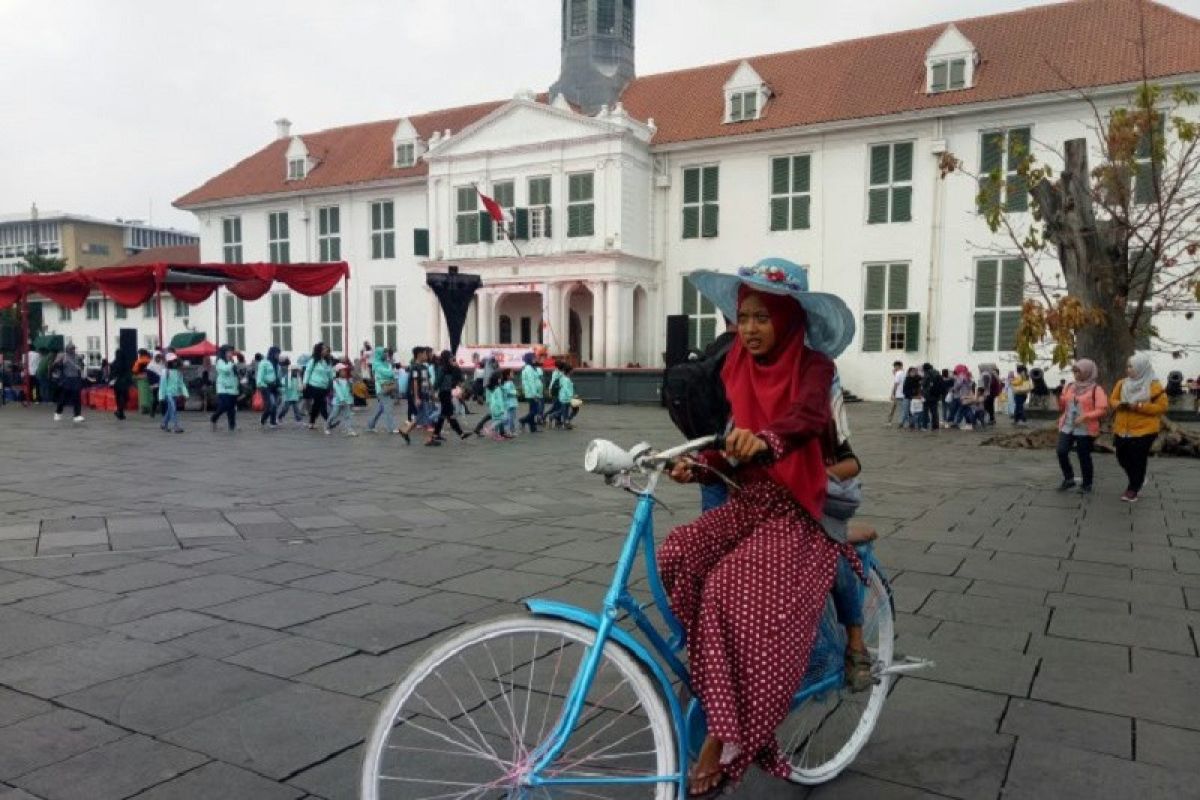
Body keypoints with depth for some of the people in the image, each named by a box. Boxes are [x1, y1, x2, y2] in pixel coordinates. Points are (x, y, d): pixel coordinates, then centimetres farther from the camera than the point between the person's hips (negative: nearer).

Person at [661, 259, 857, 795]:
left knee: (733, 589, -28)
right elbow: (732, 453, 7)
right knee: (678, 554, -21)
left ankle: (726, 738, -12)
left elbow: (809, 415, -30)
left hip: (801, 510, -5)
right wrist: (698, 466, -14)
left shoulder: (812, 365, -7)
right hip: (750, 502, 6)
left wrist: (763, 438, -51)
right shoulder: (739, 371, 9)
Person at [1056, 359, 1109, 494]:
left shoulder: (1096, 389, -6)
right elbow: (1062, 407, 17)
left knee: (1084, 457, 2)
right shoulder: (1069, 387, 11)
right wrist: (1059, 398, -4)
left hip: (1085, 430, -5)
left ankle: (1087, 484, 18)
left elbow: (1103, 410, -13)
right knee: (1061, 452, -7)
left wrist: (1085, 417, -22)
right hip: (1067, 427, 5)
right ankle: (1068, 479, 11)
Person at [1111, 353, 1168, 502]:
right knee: (1122, 458, 12)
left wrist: (1140, 407, -23)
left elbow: (1162, 407, -12)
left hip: (1143, 430, -5)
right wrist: (1119, 404, -11)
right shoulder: (1122, 383, 5)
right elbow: (1113, 400, 13)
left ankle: (1133, 489, 16)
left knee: (1138, 460, 2)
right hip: (1122, 429, 5)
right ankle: (1138, 480, 36)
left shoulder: (1154, 386, -11)